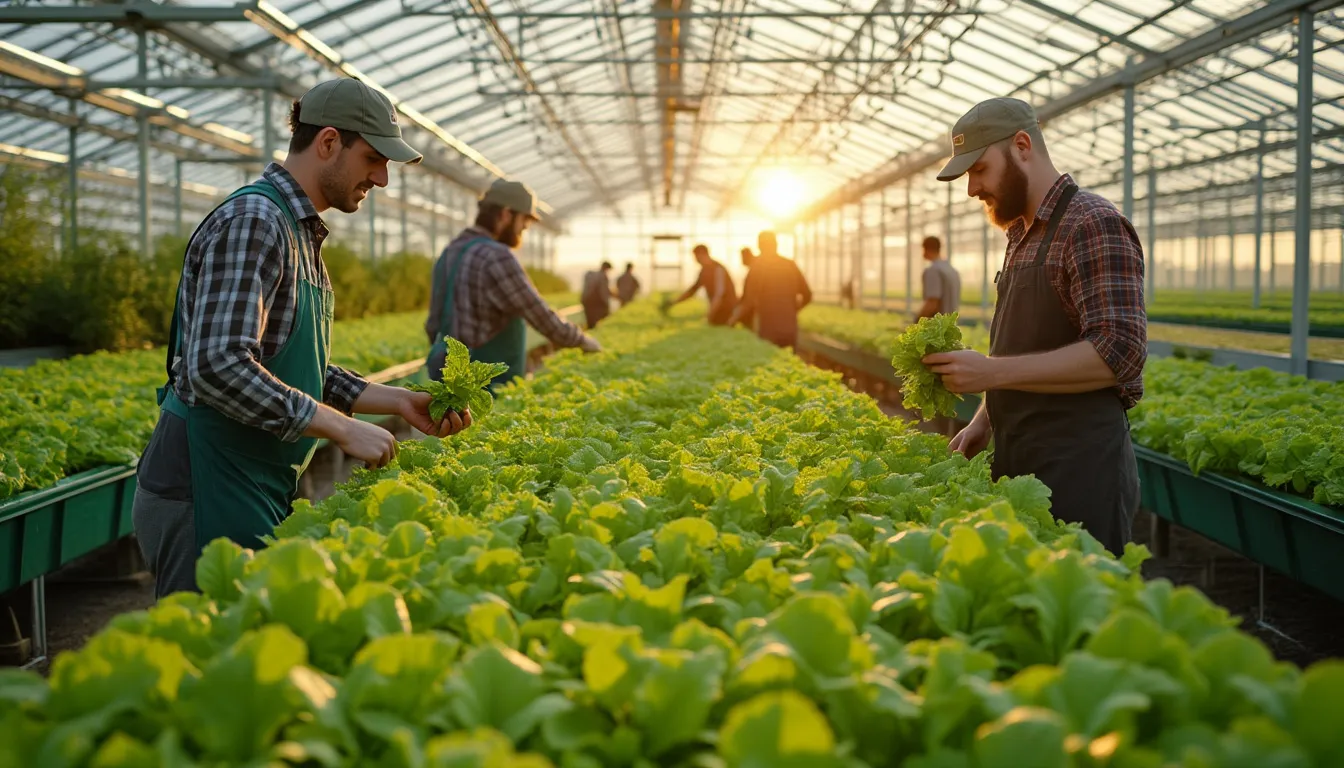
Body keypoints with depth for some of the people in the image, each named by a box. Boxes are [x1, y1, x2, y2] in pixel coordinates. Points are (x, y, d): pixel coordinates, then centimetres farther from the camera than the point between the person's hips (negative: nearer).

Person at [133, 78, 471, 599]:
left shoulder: (299, 233, 16)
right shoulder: (251, 223, -16)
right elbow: (218, 366, -27)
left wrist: (397, 401, 8)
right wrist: (344, 429, -23)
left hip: (259, 492, 10)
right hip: (207, 491, -10)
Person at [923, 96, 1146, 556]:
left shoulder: (1094, 226, -12)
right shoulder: (1022, 236, 17)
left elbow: (1118, 353, -22)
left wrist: (991, 371, -23)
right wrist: (986, 419, 12)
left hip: (1079, 470, -9)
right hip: (1020, 466, 9)